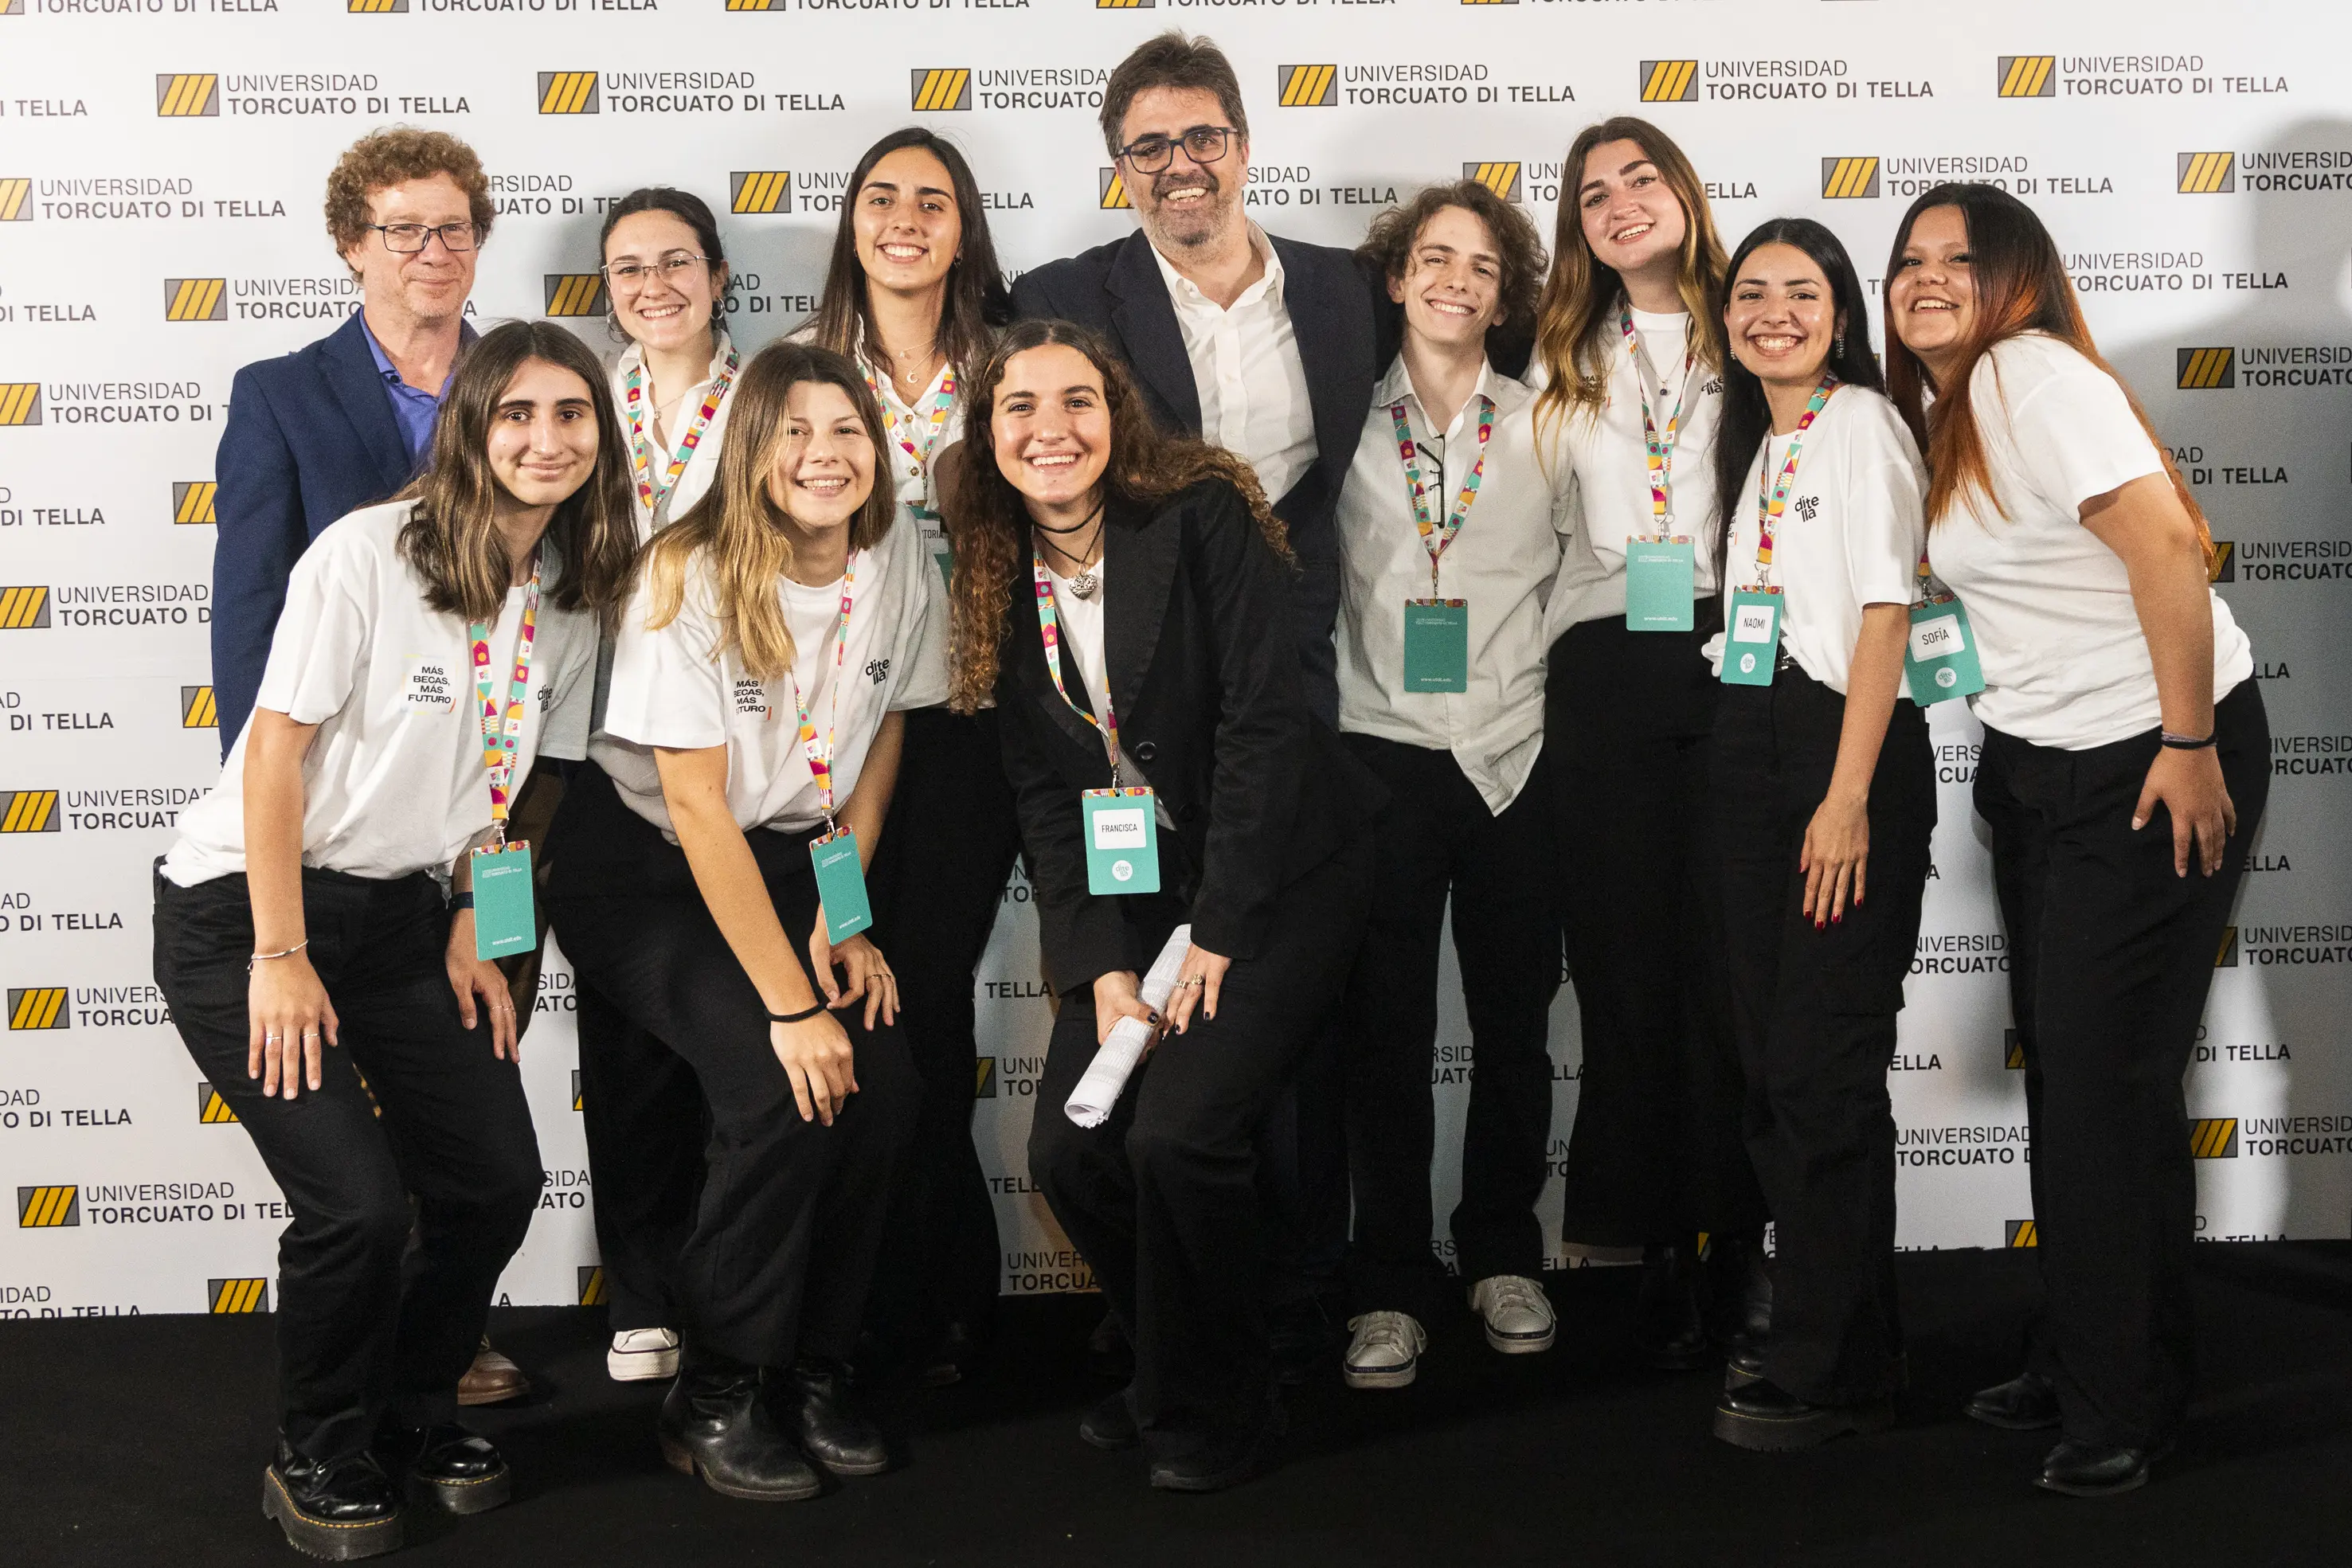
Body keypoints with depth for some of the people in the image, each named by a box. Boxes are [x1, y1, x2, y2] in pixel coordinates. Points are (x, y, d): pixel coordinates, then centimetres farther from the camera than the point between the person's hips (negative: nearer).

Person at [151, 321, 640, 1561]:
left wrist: (472, 930, 5)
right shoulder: (367, 554, -18)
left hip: (401, 914, 7)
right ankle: (320, 1460, 9)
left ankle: (413, 1413, 26)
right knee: (357, 1201, -16)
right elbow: (275, 752, -17)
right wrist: (280, 958, -18)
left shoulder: (572, 596, 2)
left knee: (497, 1180, 1)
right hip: (243, 906, -6)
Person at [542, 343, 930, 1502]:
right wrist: (788, 1004, -23)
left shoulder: (895, 561, -6)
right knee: (783, 1091, -24)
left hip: (791, 859, 5)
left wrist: (844, 914, -1)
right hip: (642, 871, -5)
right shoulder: (693, 576, -21)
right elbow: (697, 809, -21)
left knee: (882, 1083, -16)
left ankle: (812, 1369, 4)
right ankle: (714, 1400, -7)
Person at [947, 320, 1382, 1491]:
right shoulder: (1003, 579, 4)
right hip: (1132, 896, 5)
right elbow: (1045, 797, 2)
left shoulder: (1202, 517, -12)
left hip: (1279, 876, -5)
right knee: (1069, 1150, -7)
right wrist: (1100, 965, -9)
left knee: (1179, 1132, -20)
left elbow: (1262, 722, -16)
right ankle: (1166, 1369, 19)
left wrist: (1218, 935, -18)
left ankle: (1216, 1412, 3)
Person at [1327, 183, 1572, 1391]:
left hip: (1517, 758, 2)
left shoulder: (1539, 428, 7)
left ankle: (1502, 1255, 24)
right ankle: (1388, 1286, 8)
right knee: (1386, 1030, -1)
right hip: (1382, 754, -1)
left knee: (1516, 1022, 8)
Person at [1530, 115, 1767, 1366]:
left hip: (1734, 657, -2)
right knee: (1629, 961, 0)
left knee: (1733, 957, -5)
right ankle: (1661, 1249, 7)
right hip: (1604, 668, 2)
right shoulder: (1566, 358, 17)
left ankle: (1741, 1241, 3)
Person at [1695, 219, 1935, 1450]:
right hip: (1750, 747, 8)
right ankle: (1823, 1336, 20)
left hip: (1846, 746, -8)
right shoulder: (1757, 441, 19)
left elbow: (1884, 614, -12)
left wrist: (1847, 798, -19)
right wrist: (1750, 768, 10)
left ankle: (1833, 1373, -1)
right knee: (1773, 1058, 10)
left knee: (1822, 1065, -8)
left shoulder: (1863, 425, -6)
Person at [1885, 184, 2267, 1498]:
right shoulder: (1937, 409, 10)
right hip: (2035, 764, 9)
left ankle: (2129, 1407, 6)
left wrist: (2189, 749, -23)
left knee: (2110, 1078, -5)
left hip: (2160, 761, -9)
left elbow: (2165, 543, -25)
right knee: (2056, 1066, 12)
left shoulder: (2034, 375, -18)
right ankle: (2074, 1366, 25)